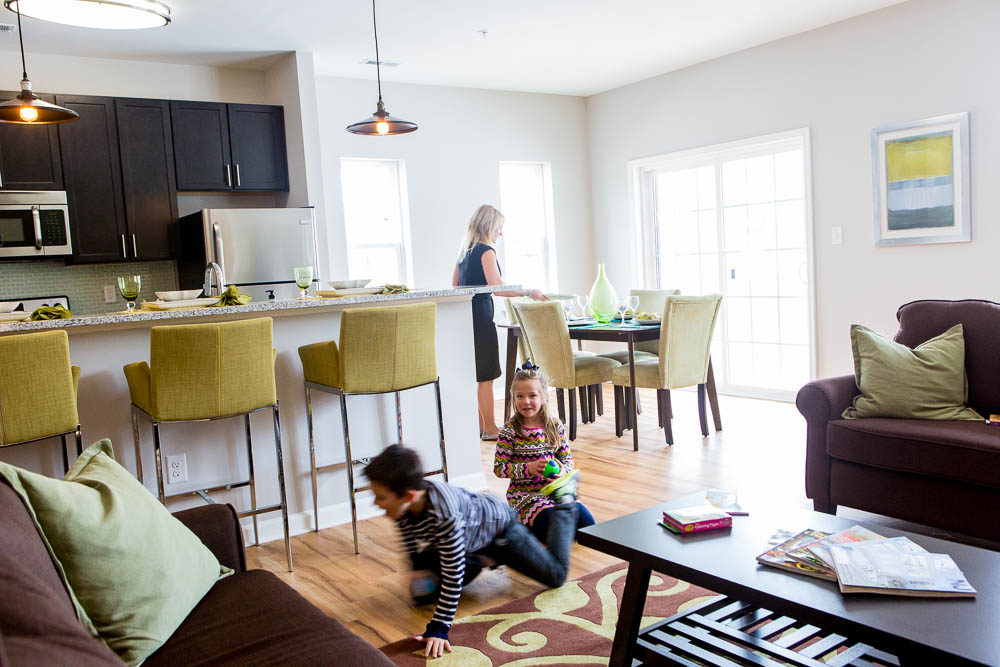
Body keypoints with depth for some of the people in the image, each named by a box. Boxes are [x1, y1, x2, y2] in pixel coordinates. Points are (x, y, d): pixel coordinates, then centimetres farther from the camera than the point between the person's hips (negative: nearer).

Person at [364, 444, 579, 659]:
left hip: (500, 527, -6)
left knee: (556, 574, 12)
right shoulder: (402, 505, -26)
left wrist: (439, 628, -41)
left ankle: (565, 503, 28)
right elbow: (411, 543, -3)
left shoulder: (444, 514, -48)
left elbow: (453, 575, -42)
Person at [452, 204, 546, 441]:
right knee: (486, 377, -2)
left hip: (465, 316, 9)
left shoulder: (465, 252, 14)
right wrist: (529, 292, -14)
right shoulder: (486, 251, -11)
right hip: (480, 317, -9)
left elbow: (455, 285, 19)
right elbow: (498, 288, -20)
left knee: (476, 374, 14)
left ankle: (480, 425, 21)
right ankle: (489, 428, 4)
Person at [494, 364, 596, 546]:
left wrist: (563, 470, -13)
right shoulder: (509, 431, -7)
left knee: (587, 522, -17)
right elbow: (499, 468, -8)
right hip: (524, 492, -5)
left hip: (555, 488, 5)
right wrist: (529, 468, -20)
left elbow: (568, 457, 10)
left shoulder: (556, 426, 5)